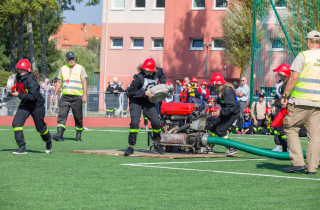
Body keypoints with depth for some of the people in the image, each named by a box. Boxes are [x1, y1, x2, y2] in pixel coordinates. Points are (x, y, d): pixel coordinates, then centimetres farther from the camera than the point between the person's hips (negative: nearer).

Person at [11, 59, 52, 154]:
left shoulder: (31, 79, -26)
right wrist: (14, 92, 3)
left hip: (37, 105, -7)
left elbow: (33, 96, -33)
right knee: (16, 123, -13)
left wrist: (19, 95, -29)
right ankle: (22, 148, -11)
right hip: (25, 104, 7)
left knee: (40, 128, 8)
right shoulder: (19, 77, -2)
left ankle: (48, 140, 42)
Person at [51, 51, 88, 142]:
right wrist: (55, 94, 11)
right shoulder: (63, 68, 13)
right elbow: (59, 82, 17)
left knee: (78, 117, 2)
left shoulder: (80, 68, 3)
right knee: (61, 115, -11)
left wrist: (85, 95, -12)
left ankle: (78, 135, 15)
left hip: (77, 97, -3)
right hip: (65, 96, 3)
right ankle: (59, 135, -17)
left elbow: (84, 82, -2)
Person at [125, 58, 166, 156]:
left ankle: (157, 143, 20)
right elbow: (131, 91, -20)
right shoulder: (139, 77, -24)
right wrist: (144, 93, -25)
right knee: (134, 122, -19)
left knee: (156, 122, -4)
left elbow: (162, 74, 18)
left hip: (148, 102, 4)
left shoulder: (157, 72, -9)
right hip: (136, 102, -4)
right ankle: (131, 146, -8)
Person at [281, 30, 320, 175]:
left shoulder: (303, 56, -5)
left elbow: (293, 78, -10)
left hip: (302, 100, -5)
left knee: (291, 128, 7)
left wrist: (284, 96, -4)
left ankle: (297, 162, -2)